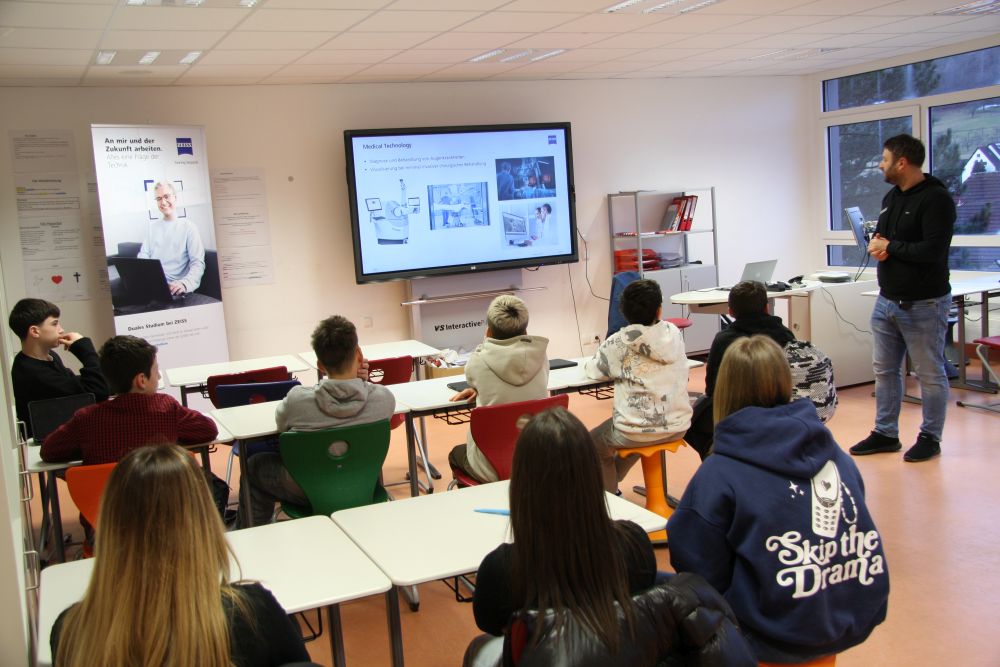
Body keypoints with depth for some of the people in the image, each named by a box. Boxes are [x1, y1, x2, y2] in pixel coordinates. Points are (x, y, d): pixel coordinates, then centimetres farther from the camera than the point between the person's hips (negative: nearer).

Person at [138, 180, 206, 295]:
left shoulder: (188, 226, 5)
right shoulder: (151, 226, 21)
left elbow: (198, 263, -5)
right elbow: (143, 257, 13)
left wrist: (185, 283, -26)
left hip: (175, 288, -4)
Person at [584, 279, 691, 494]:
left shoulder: (617, 343, -11)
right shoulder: (674, 334, 0)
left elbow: (592, 370, 3)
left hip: (636, 432, -5)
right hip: (677, 427, 5)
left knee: (593, 444, 25)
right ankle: (612, 480, 54)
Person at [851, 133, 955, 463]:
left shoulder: (936, 198, -15)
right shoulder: (891, 197, 13)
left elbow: (933, 251, -25)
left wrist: (890, 247, -13)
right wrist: (876, 244, -3)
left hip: (923, 304, -9)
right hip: (887, 300, 9)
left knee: (930, 374, 5)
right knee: (884, 370, 13)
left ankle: (930, 437, 17)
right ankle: (885, 433, 24)